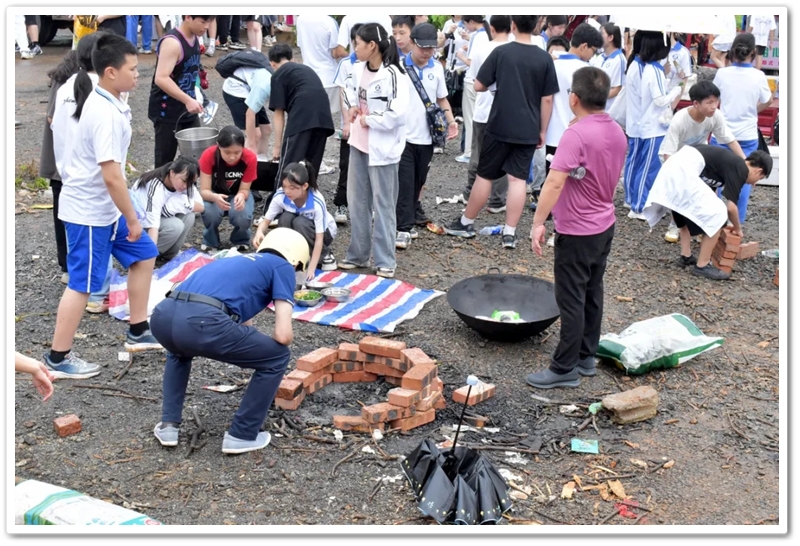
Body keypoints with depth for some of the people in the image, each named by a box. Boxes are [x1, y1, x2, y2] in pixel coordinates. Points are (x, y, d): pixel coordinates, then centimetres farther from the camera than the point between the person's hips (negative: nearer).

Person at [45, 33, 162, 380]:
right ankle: (58, 359, 11)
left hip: (103, 207, 10)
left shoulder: (106, 103, 6)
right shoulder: (105, 113, -25)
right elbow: (111, 175, -28)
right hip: (88, 211, -10)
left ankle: (138, 333, 27)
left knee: (143, 256, 17)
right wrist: (132, 218, -19)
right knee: (82, 284, -1)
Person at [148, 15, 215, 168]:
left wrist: (192, 100, 15)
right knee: (165, 160, 0)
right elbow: (161, 79, -28)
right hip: (166, 111, -8)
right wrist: (187, 100, -32)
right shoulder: (172, 42, -20)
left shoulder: (195, 39, 6)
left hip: (187, 109, 8)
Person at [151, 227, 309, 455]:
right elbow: (283, 335, 8)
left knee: (179, 352, 44)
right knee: (278, 357, 17)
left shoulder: (240, 261, 38)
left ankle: (168, 425, 35)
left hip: (163, 315, 8)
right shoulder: (282, 267, 18)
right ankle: (241, 436, 22)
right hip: (201, 322, -7)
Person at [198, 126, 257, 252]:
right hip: (215, 194, 0)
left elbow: (244, 189, -18)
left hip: (238, 194, 1)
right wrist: (215, 197, -48)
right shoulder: (208, 156, -28)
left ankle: (240, 241, 4)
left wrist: (241, 196, -43)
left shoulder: (250, 158, -26)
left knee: (243, 216, -31)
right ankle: (210, 242, 0)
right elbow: (204, 190, -24)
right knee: (210, 213, -33)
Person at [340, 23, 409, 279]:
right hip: (358, 143, 8)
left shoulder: (392, 75, -19)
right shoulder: (359, 69, 5)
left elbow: (397, 114, -26)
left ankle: (385, 260, 12)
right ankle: (358, 254, 27)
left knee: (382, 203, 2)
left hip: (381, 148, -8)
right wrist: (352, 107, 6)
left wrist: (368, 120, -14)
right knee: (357, 199, 15)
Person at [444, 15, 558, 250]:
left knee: (484, 175, 10)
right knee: (517, 179, 3)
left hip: (499, 126, -1)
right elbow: (547, 99, 0)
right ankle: (510, 233, 4)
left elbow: (479, 86, -4)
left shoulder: (501, 52, -8)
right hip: (528, 131, 1)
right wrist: (543, 130, 9)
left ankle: (466, 223, 23)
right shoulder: (545, 58, -3)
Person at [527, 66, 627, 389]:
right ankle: (586, 358, 27)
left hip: (576, 231, -8)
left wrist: (538, 223, -26)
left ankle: (565, 369, 8)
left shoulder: (576, 134, -23)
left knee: (571, 300, 0)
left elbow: (555, 182, -29)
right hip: (605, 226, 8)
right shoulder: (617, 132, 3)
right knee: (592, 294, 17)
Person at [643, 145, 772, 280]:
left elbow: (708, 194, 37)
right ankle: (702, 266, 6)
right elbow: (731, 207, -1)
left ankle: (685, 256, 32)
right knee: (717, 215, -2)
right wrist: (738, 229, 18)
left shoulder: (729, 162, 27)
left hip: (673, 166, 10)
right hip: (683, 171, -10)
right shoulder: (741, 169, 2)